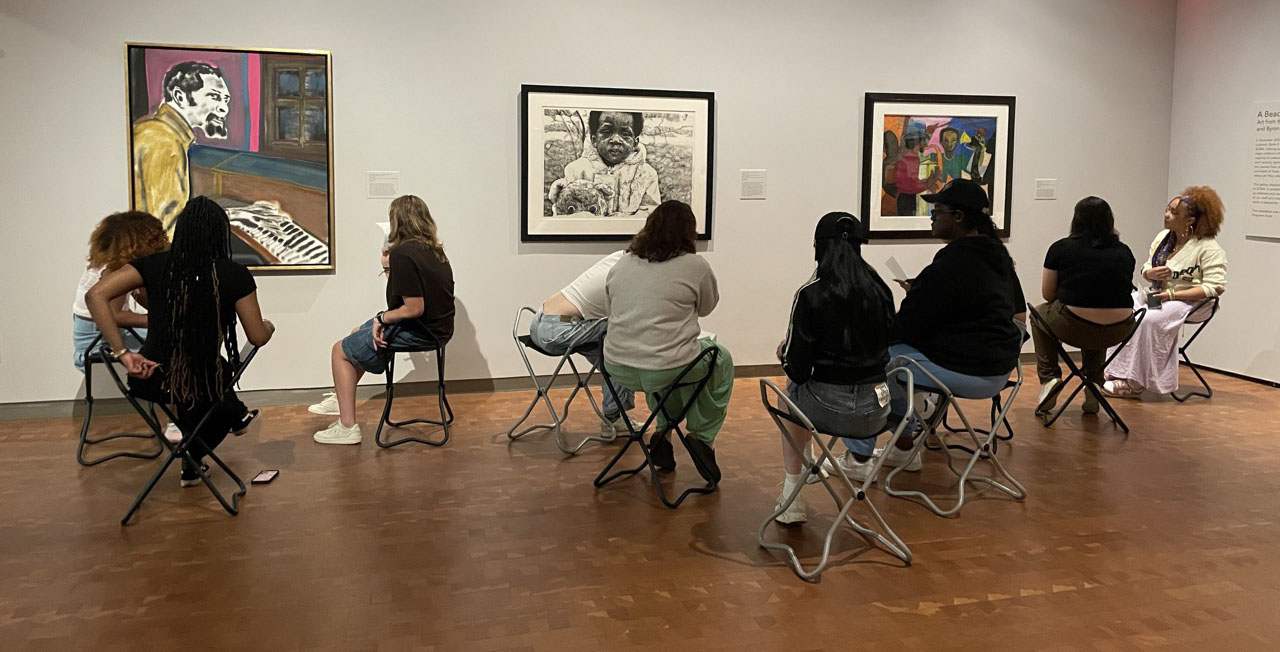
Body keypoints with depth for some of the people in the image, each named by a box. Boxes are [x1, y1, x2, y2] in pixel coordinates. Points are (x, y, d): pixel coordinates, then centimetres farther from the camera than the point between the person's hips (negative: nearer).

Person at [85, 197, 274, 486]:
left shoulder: (154, 265, -5)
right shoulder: (234, 276, -10)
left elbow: (95, 295, -13)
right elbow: (258, 337, -5)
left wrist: (122, 353, -11)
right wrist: (269, 326, 19)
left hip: (147, 383, 2)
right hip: (202, 387, -2)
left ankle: (235, 414, 53)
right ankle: (192, 462, 41)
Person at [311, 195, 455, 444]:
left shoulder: (402, 254, -21)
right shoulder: (435, 250, 6)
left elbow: (414, 308, -26)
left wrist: (383, 317, -12)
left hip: (420, 332, -9)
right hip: (438, 327, 9)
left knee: (341, 350, 5)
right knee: (360, 335, 27)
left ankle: (347, 427, 7)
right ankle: (340, 398, 37)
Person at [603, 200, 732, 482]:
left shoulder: (622, 264, 9)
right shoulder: (695, 265, -5)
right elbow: (707, 307, 10)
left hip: (619, 370, 5)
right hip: (669, 369, -5)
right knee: (721, 360, 24)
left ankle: (664, 433, 27)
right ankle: (703, 436, 17)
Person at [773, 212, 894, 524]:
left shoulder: (811, 294, -15)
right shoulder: (880, 289, 0)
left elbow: (797, 371, -13)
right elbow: (884, 349, 12)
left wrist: (785, 353, 10)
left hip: (828, 409, -4)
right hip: (876, 413, 5)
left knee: (793, 391, 32)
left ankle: (791, 495, 28)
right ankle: (860, 459, 50)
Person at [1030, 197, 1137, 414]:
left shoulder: (1061, 248, 1)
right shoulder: (1124, 252, 10)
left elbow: (1048, 294, 8)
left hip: (1074, 328, -3)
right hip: (1118, 332, 3)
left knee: (1039, 313, 29)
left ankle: (1049, 378, 16)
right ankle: (1093, 390, 31)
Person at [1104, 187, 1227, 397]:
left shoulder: (1209, 248, -11)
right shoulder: (1163, 237, 10)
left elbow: (1214, 287, -18)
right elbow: (1146, 268, 18)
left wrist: (1172, 294, -22)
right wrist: (1151, 273, -9)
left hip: (1187, 300, -7)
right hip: (1155, 294, 7)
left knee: (1148, 320, -33)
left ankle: (1135, 382, -23)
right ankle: (1118, 373, -20)